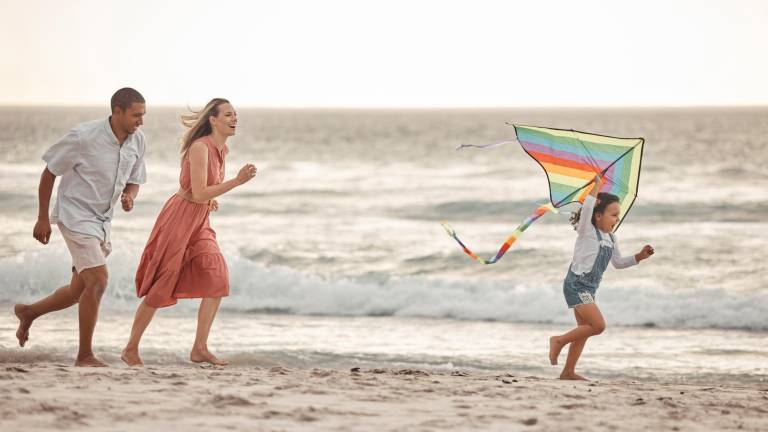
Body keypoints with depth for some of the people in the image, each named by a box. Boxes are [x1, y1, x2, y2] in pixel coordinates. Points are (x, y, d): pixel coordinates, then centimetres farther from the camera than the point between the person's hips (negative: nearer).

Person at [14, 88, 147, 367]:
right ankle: (85, 356, -6)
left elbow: (134, 181, 13)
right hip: (76, 215, -8)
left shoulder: (137, 142, -1)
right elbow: (49, 172, -10)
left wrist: (129, 197, -12)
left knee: (81, 291, 14)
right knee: (98, 281, -16)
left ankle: (28, 313, 40)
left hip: (102, 221, 8)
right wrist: (42, 218, -7)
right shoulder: (84, 137, -19)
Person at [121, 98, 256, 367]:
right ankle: (131, 349, 13)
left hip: (199, 223, 8)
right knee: (161, 288, -1)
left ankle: (199, 349, -4)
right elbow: (198, 193, -27)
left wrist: (210, 200, 5)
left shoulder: (223, 150, 6)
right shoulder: (200, 148, -21)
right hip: (179, 217, -8)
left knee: (217, 279, -7)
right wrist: (237, 181, -29)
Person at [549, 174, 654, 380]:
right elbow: (587, 208, -30)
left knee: (585, 330, 11)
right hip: (576, 284, -9)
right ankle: (559, 341, -5)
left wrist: (639, 257, 10)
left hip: (588, 289, 9)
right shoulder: (587, 231, -11)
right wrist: (597, 186, -30)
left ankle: (568, 371, 17)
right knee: (598, 325, -19)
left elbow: (618, 262, 23)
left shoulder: (611, 239, 13)